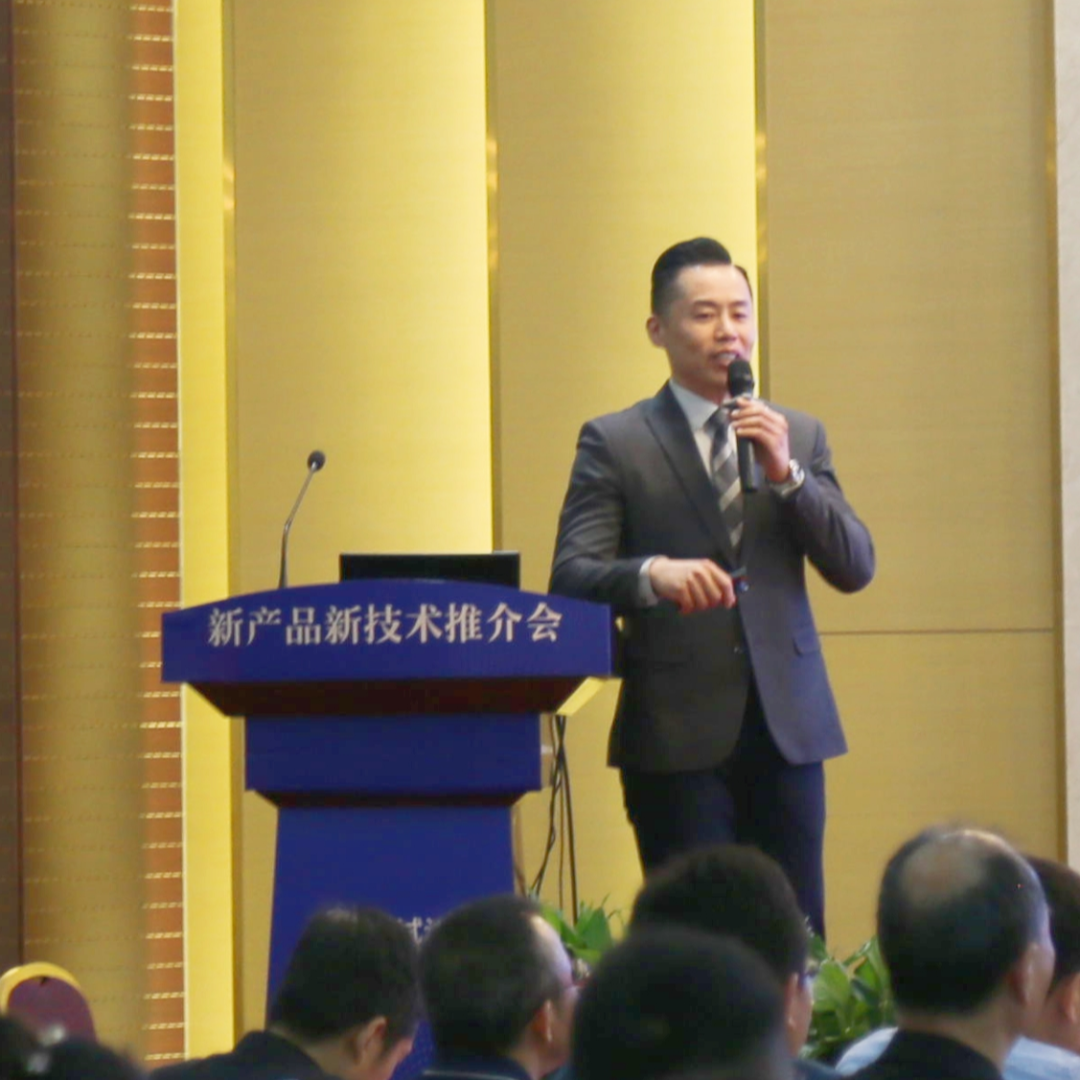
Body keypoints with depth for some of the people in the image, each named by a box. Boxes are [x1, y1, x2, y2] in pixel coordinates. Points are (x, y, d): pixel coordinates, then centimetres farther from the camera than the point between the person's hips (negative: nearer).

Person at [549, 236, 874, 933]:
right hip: (679, 735, -3)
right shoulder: (614, 444, 3)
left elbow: (856, 569, 7)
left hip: (787, 725, 3)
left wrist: (786, 474, -7)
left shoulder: (800, 436, 15)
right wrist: (652, 572, -27)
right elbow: (570, 576, -6)